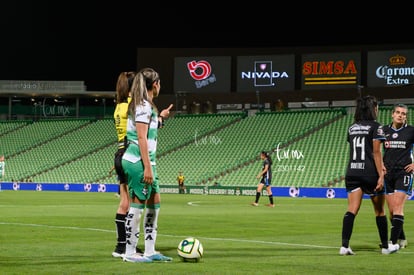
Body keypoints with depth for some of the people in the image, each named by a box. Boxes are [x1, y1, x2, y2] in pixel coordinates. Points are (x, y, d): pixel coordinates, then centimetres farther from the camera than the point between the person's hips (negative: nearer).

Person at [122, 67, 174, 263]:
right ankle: (130, 253, 0)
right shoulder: (144, 105, -13)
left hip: (146, 161, 10)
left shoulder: (143, 104, 16)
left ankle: (149, 251, 15)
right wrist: (147, 167, -21)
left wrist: (160, 118, 29)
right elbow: (142, 138, -19)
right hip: (139, 161, -10)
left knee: (155, 202, 12)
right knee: (137, 204, -5)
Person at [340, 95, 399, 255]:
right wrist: (381, 176, -14)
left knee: (352, 210, -3)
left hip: (352, 171, 5)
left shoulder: (352, 128, 13)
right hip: (370, 173, -5)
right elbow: (376, 152, -12)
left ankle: (344, 246, -17)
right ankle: (385, 246, 20)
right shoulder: (375, 127, -6)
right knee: (380, 210, 10)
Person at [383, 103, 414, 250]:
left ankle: (393, 241, -16)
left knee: (397, 207, -14)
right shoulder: (384, 130, 7)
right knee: (391, 210, 4)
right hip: (388, 173, 4)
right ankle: (401, 239, 18)